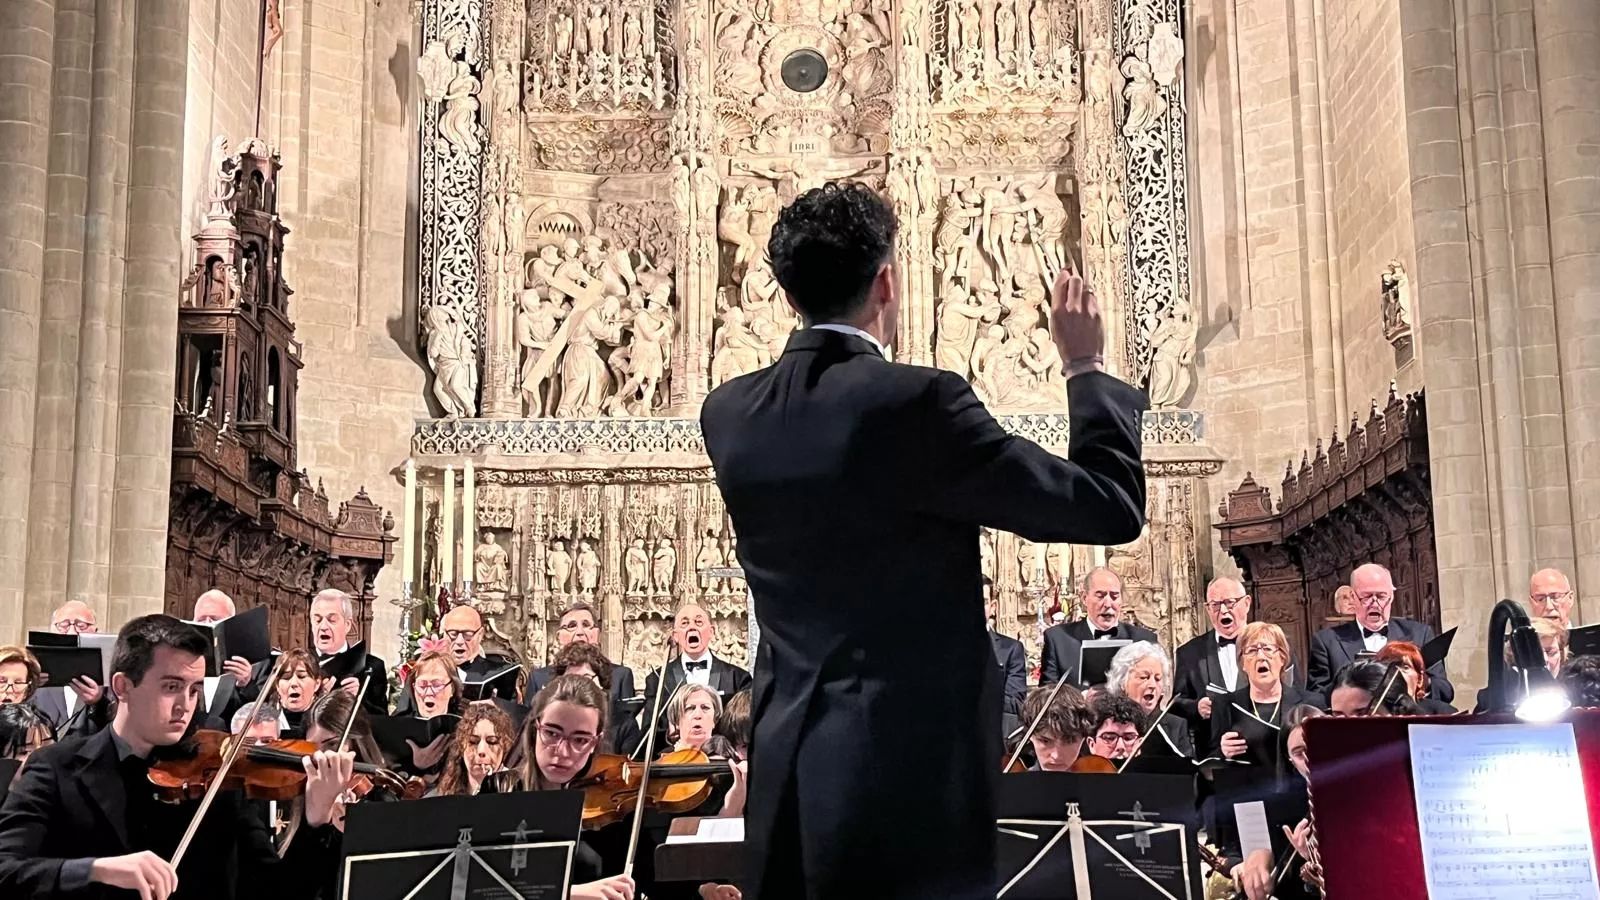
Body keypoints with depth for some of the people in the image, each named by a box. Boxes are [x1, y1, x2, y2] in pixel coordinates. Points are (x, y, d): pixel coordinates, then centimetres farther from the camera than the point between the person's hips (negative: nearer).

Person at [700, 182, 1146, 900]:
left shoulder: (728, 414, 3)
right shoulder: (919, 404, -16)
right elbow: (1112, 507, -11)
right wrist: (1087, 368, 4)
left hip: (786, 775, 7)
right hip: (910, 778, -6)